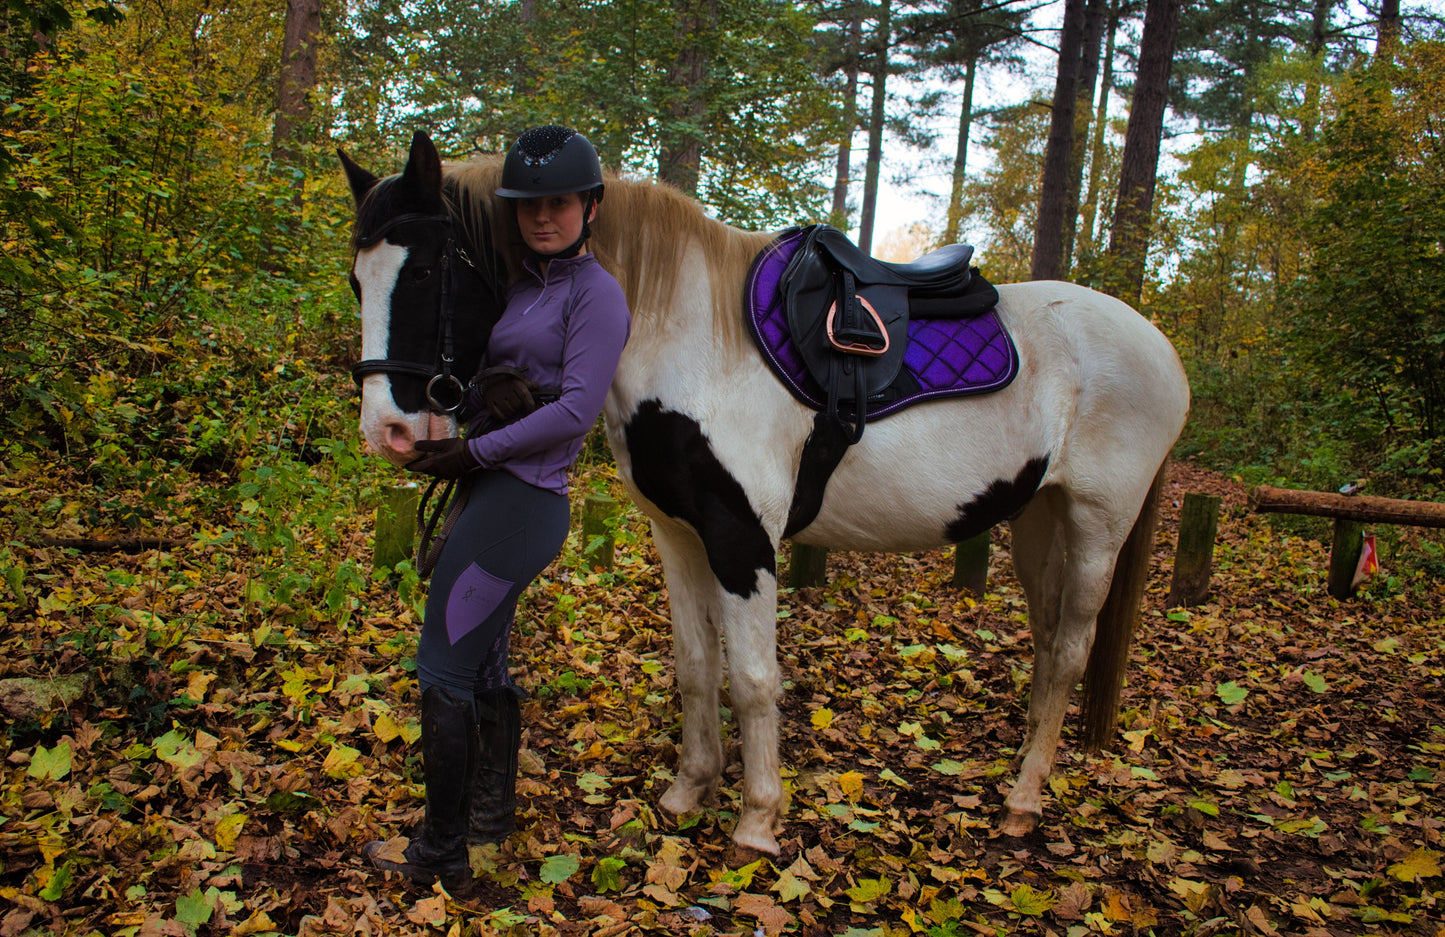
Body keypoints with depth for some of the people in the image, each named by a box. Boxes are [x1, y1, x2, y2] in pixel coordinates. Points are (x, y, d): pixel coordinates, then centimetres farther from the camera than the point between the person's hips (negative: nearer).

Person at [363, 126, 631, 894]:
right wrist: (489, 383, -11)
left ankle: (442, 855, 12)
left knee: (444, 670, -2)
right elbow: (486, 366, 14)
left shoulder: (596, 294, -10)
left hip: (520, 502, -8)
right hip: (493, 494, 9)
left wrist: (474, 451, -16)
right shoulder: (521, 284, 14)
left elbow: (577, 409, -18)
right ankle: (492, 811, 36)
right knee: (485, 664, 18)